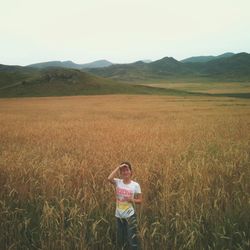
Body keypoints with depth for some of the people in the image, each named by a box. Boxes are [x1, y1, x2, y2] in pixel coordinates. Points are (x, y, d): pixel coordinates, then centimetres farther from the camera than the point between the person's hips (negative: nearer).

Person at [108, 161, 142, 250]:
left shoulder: (135, 185, -7)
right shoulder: (118, 182, -3)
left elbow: (140, 200, 0)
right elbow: (109, 178, -24)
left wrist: (132, 200, -20)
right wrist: (118, 167, -21)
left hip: (130, 215, -3)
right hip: (119, 216, 3)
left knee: (132, 239, -3)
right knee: (120, 240, 14)